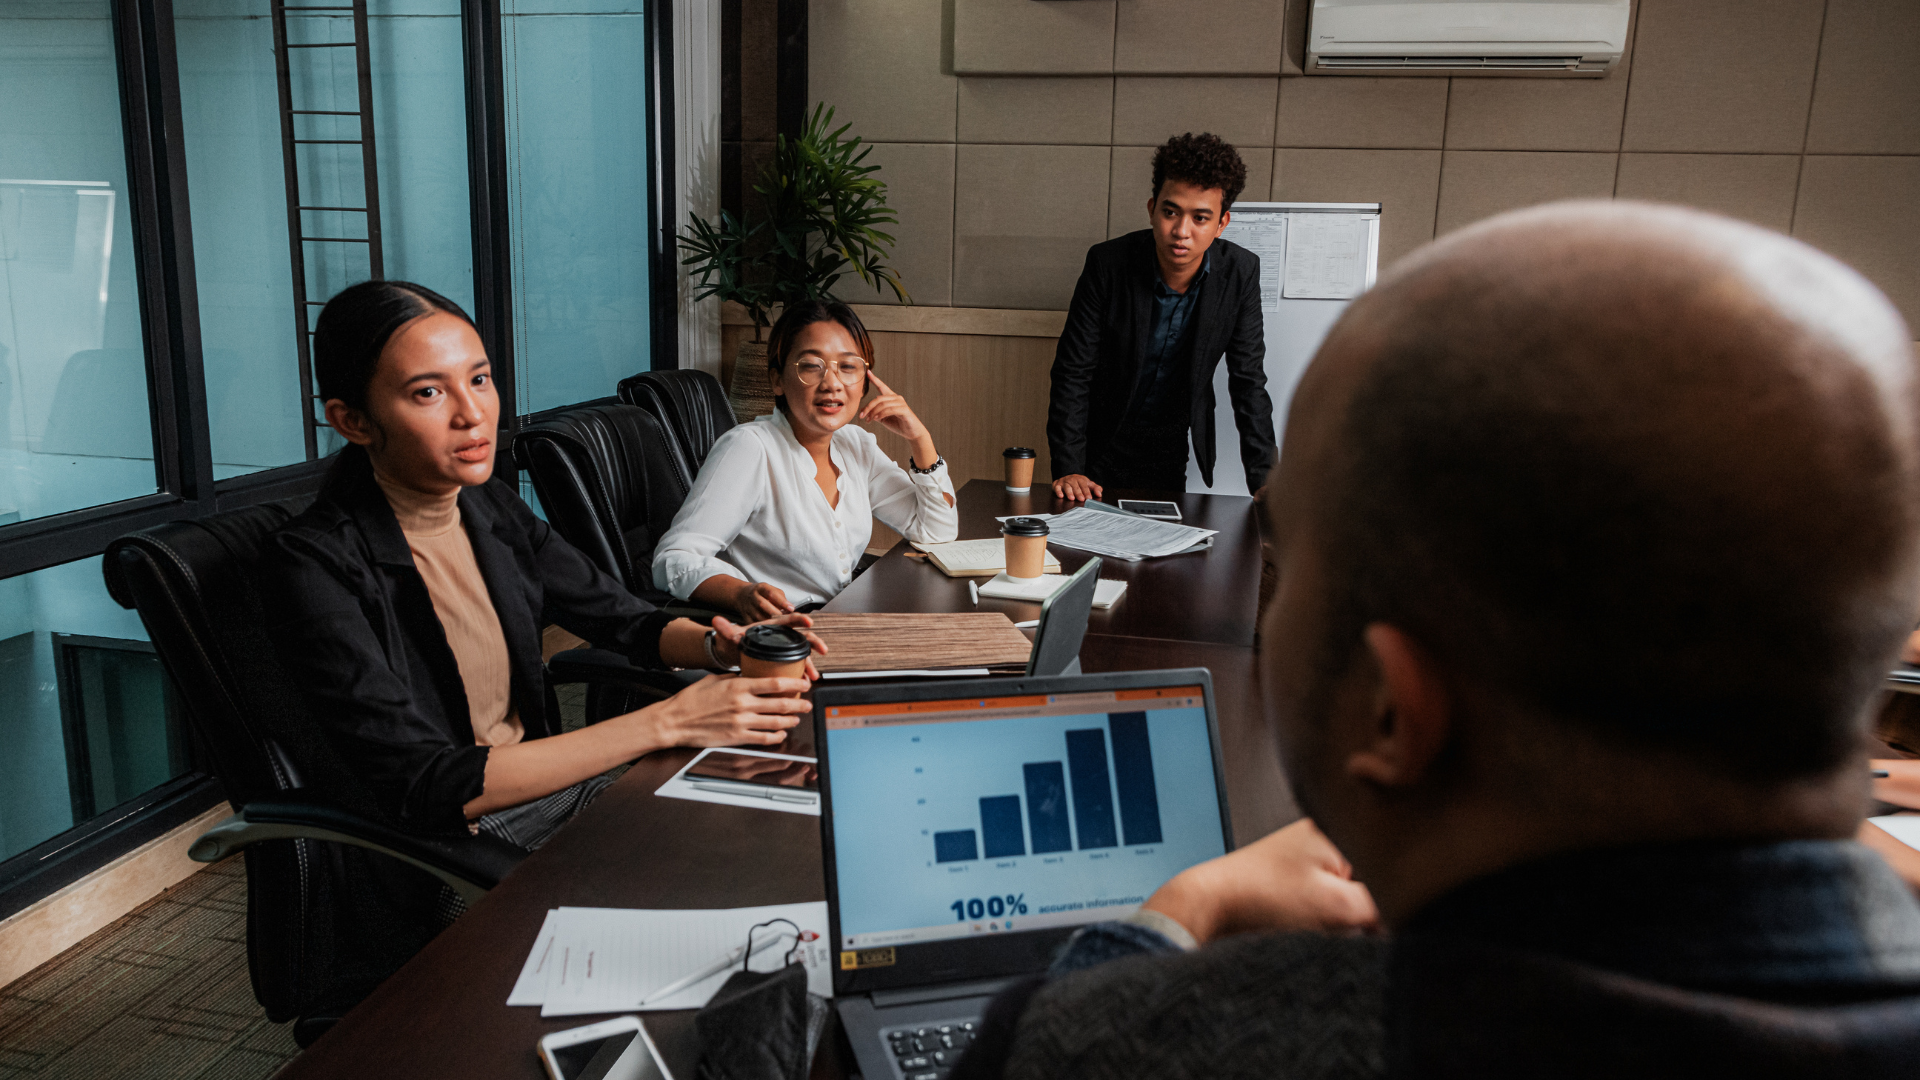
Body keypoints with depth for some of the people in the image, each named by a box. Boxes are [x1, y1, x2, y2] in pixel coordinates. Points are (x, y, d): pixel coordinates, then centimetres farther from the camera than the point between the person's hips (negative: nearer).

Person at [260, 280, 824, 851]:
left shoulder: (491, 506, 2)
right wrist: (667, 723, -31)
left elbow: (628, 620, 12)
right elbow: (422, 788, -26)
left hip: (547, 779, 6)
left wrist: (721, 646, -13)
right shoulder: (312, 563, -19)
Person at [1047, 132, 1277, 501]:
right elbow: (1073, 373, -16)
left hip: (1178, 454, 2)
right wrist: (1068, 469, -24)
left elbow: (1248, 382, -9)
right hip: (1105, 443, -1)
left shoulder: (1240, 272, -15)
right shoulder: (1108, 263, -20)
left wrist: (1264, 483, -16)